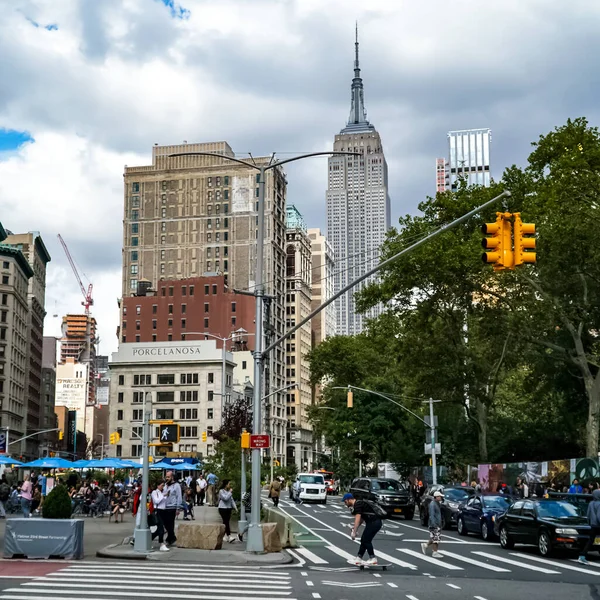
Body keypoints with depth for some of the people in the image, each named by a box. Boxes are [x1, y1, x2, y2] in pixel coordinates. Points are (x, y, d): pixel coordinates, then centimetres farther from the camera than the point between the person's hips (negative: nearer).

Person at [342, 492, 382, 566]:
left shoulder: (358, 505, -15)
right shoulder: (357, 504, 15)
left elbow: (357, 519, -23)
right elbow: (361, 518, 22)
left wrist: (354, 532, -24)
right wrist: (355, 528, 17)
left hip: (374, 523, -10)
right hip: (372, 522, 10)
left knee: (366, 540, -7)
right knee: (363, 540, 12)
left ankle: (373, 559, 0)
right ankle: (359, 558, 16)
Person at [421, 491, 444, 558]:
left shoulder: (437, 504, 15)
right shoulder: (432, 504, -15)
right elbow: (431, 515, -20)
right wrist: (434, 525, -25)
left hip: (438, 525, 10)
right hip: (434, 525, -10)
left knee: (438, 538, 12)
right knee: (435, 538, -5)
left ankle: (425, 545, 25)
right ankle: (435, 553, 1)